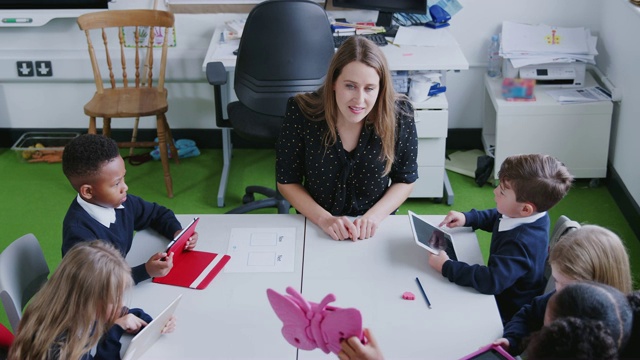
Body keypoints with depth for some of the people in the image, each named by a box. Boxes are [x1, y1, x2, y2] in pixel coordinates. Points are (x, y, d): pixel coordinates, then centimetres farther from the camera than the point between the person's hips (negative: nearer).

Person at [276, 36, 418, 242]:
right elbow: (287, 182, -3)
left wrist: (374, 216, -13)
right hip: (316, 228, 0)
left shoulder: (399, 115, -12)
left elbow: (405, 180, 1)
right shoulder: (301, 112, -14)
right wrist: (324, 219, -15)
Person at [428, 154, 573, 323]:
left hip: (507, 315, -8)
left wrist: (446, 267, -33)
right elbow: (495, 217, 12)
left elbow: (491, 281, -41)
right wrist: (466, 218, -3)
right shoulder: (530, 215, -9)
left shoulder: (522, 242, -37)